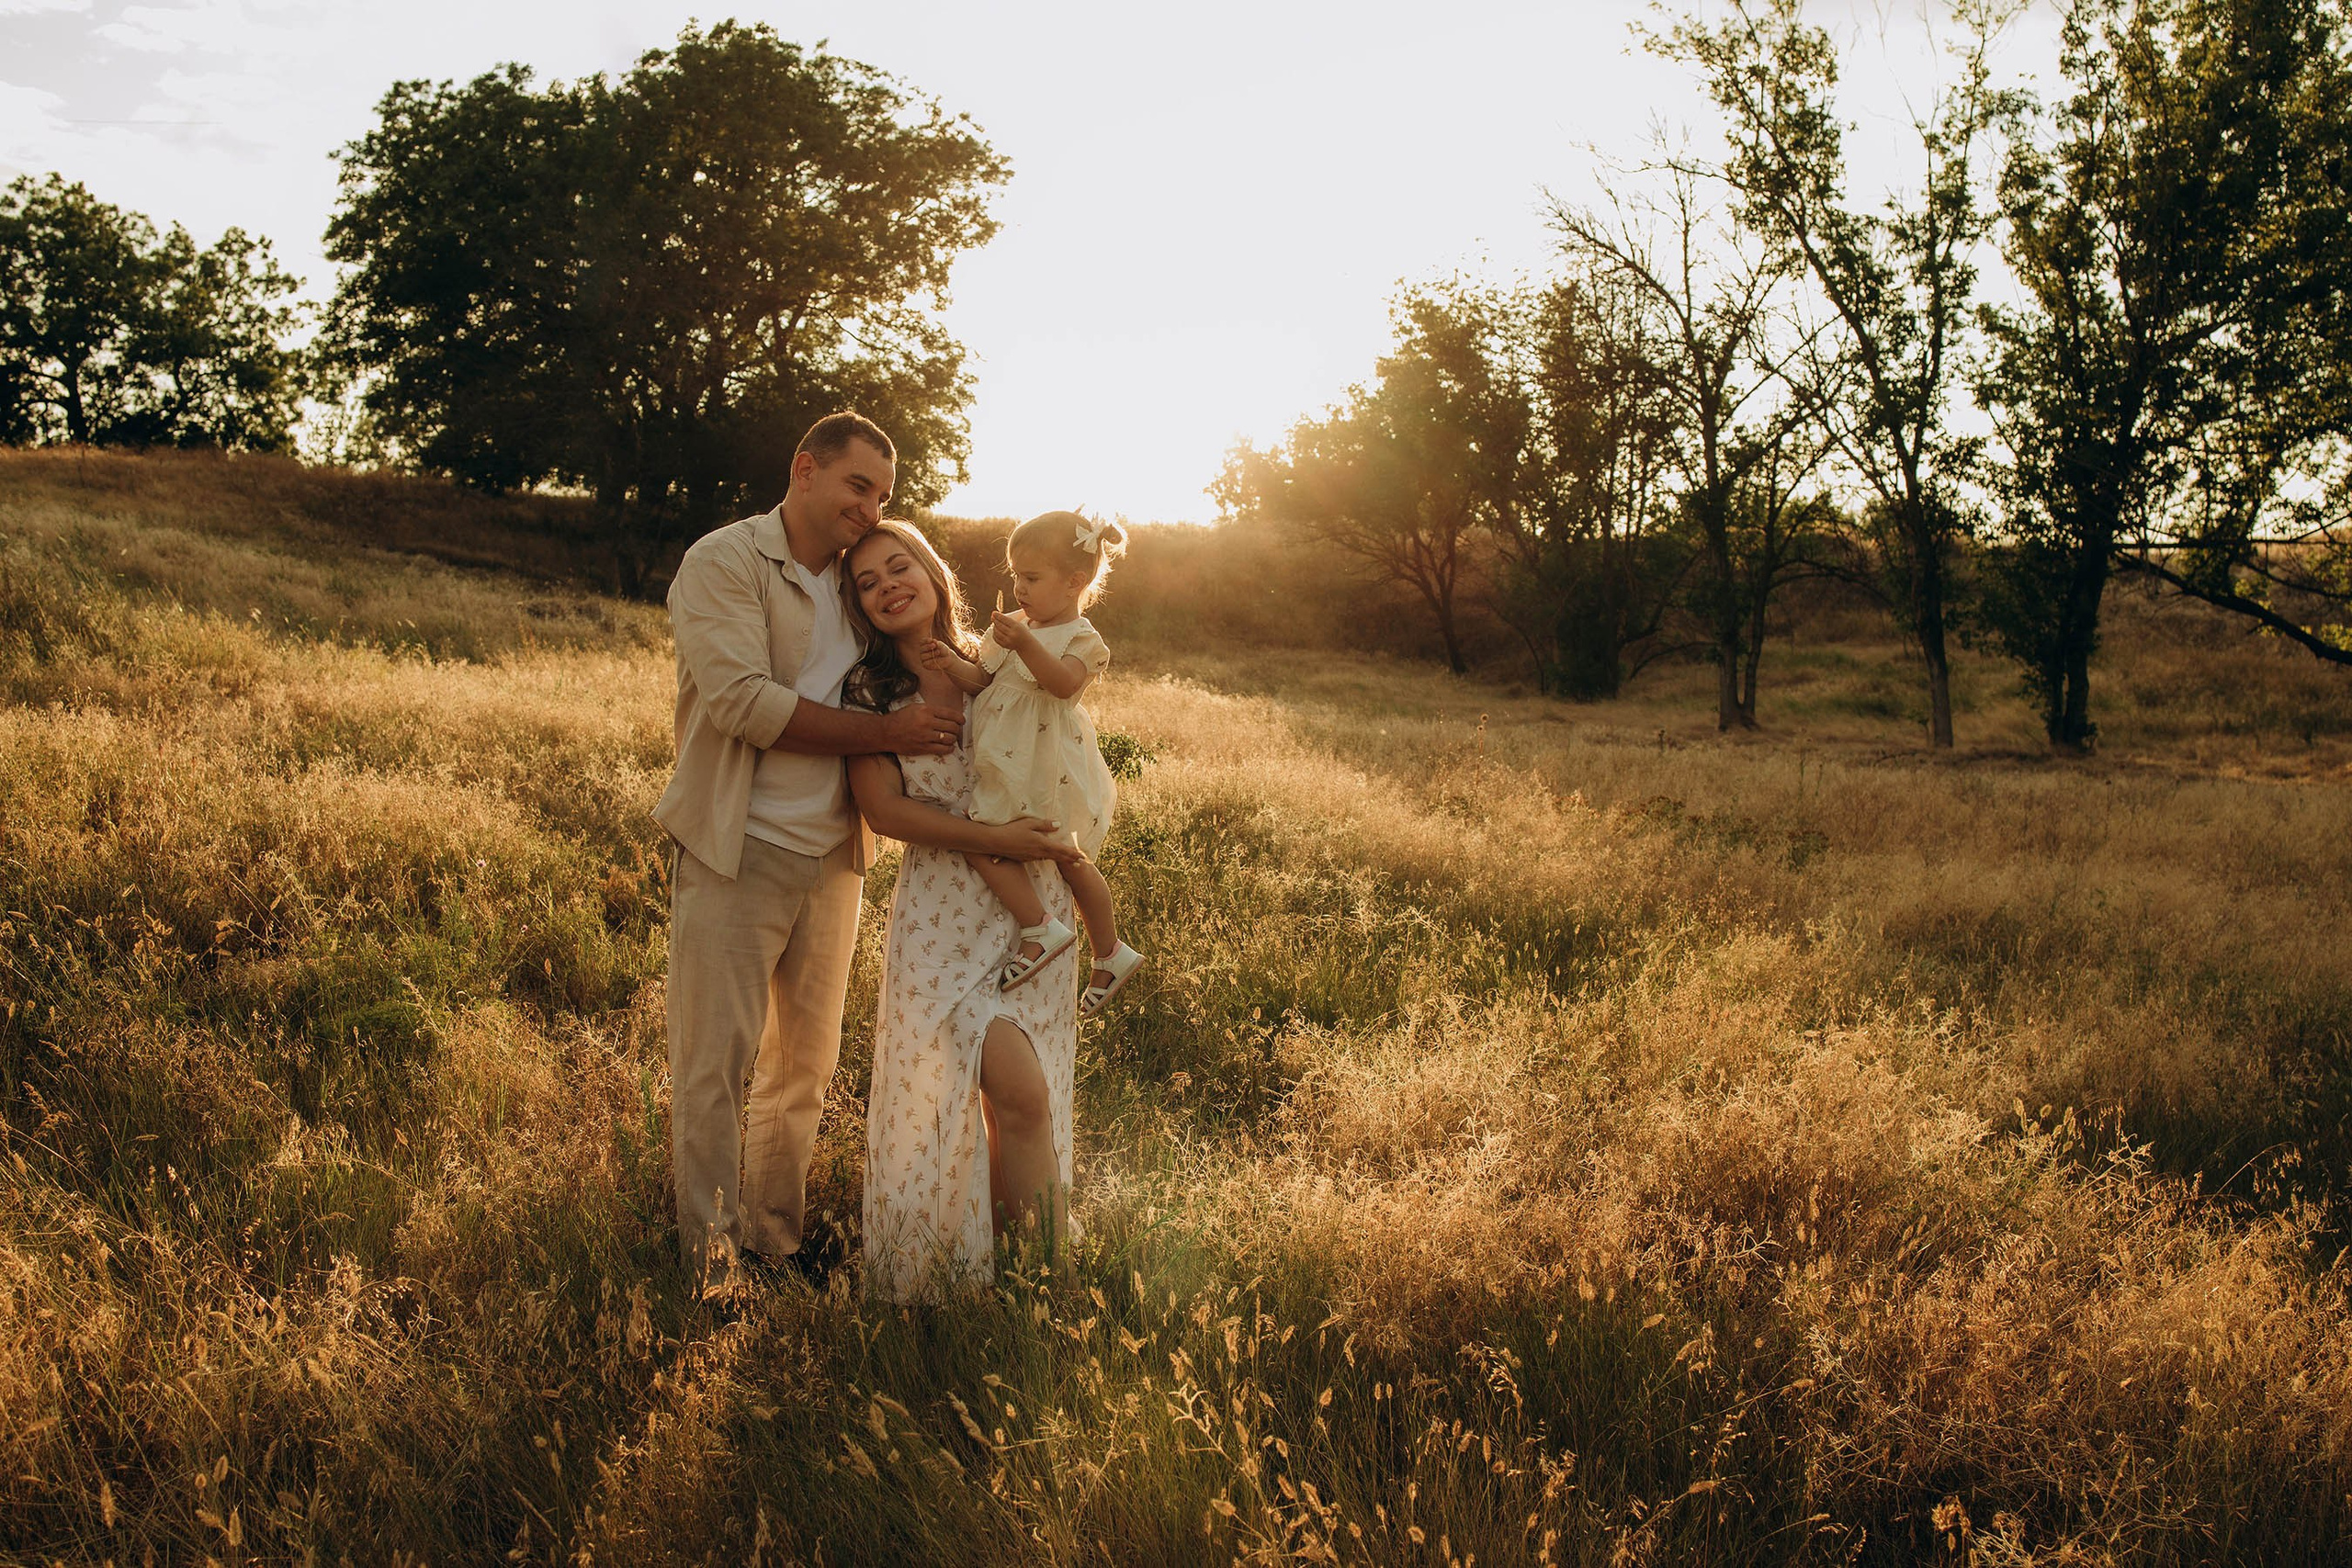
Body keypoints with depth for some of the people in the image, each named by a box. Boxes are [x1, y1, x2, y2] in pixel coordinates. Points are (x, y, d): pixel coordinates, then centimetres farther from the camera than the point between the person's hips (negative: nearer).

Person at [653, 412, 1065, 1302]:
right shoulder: (723, 562, -8)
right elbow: (744, 702, -20)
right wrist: (888, 732, -17)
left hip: (831, 855, 6)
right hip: (737, 854, -6)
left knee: (805, 1062, 14)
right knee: (715, 1061, -1)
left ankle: (778, 1237, 28)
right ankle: (711, 1255, 11)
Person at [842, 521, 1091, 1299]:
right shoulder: (868, 690, -1)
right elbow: (884, 808, -8)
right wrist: (1002, 840, -15)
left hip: (1032, 905, 3)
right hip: (945, 908, -3)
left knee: (1026, 1101, 3)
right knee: (1020, 1093, -15)